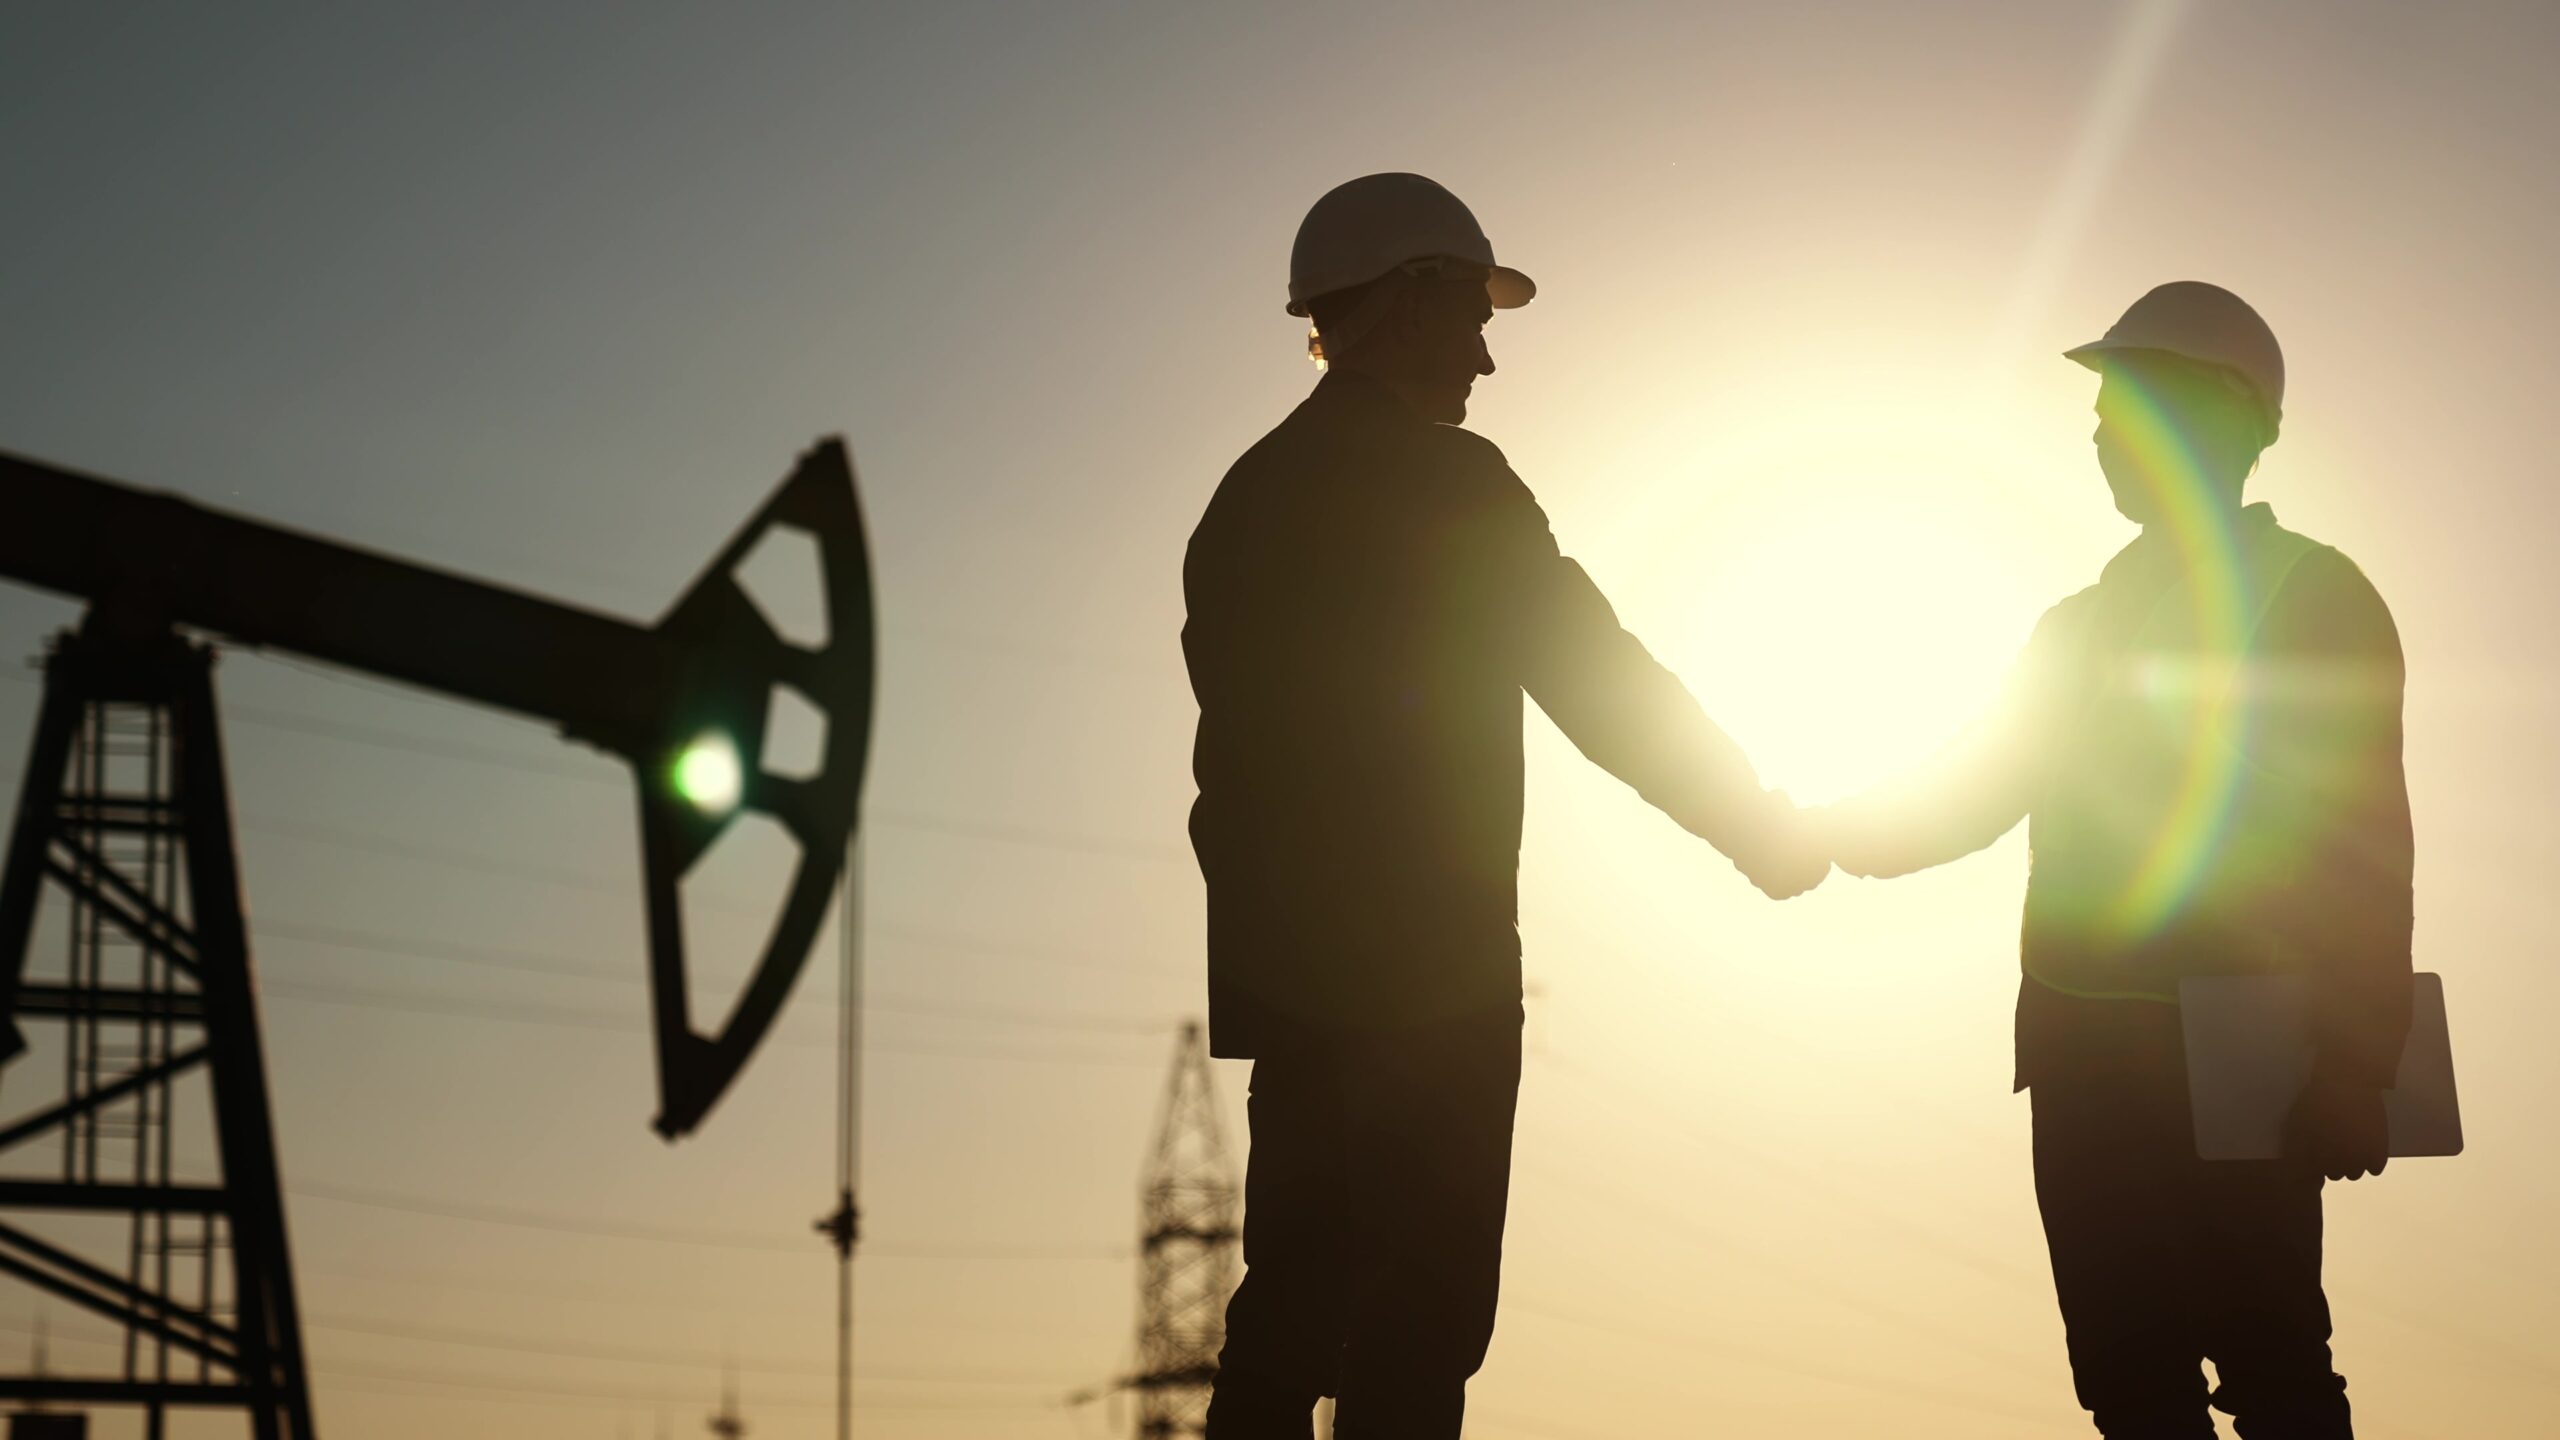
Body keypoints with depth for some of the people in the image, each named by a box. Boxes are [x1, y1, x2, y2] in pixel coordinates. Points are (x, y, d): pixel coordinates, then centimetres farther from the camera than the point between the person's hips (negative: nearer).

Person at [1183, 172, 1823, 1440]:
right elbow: (1601, 684, -7)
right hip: (1428, 979, -7)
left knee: (1296, 1300, 11)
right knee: (1416, 1329, -5)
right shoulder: (1449, 482, -9)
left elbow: (1240, 737, 15)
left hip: (1284, 975, 7)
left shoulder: (1248, 494, 13)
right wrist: (1760, 823, 5)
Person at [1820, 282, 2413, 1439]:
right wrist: (1842, 833, -1)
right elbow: (1976, 791, 18)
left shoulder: (2314, 598, -3)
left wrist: (2352, 1076, -15)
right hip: (2082, 1057, 6)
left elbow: (2368, 849, -8)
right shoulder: (2081, 622, 17)